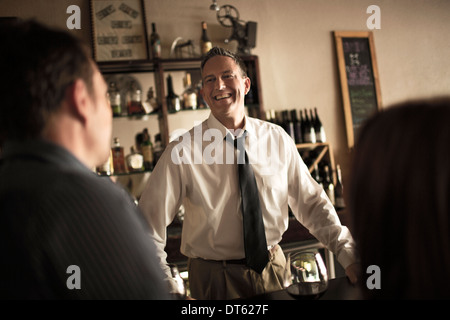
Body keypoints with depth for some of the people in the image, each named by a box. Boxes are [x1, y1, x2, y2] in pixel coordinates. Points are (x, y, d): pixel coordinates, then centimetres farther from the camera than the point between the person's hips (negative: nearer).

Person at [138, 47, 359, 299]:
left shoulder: (277, 139, -4)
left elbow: (311, 202, 1)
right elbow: (149, 225, -14)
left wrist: (350, 255, -9)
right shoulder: (182, 151, -14)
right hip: (213, 277, -3)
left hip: (273, 269, 3)